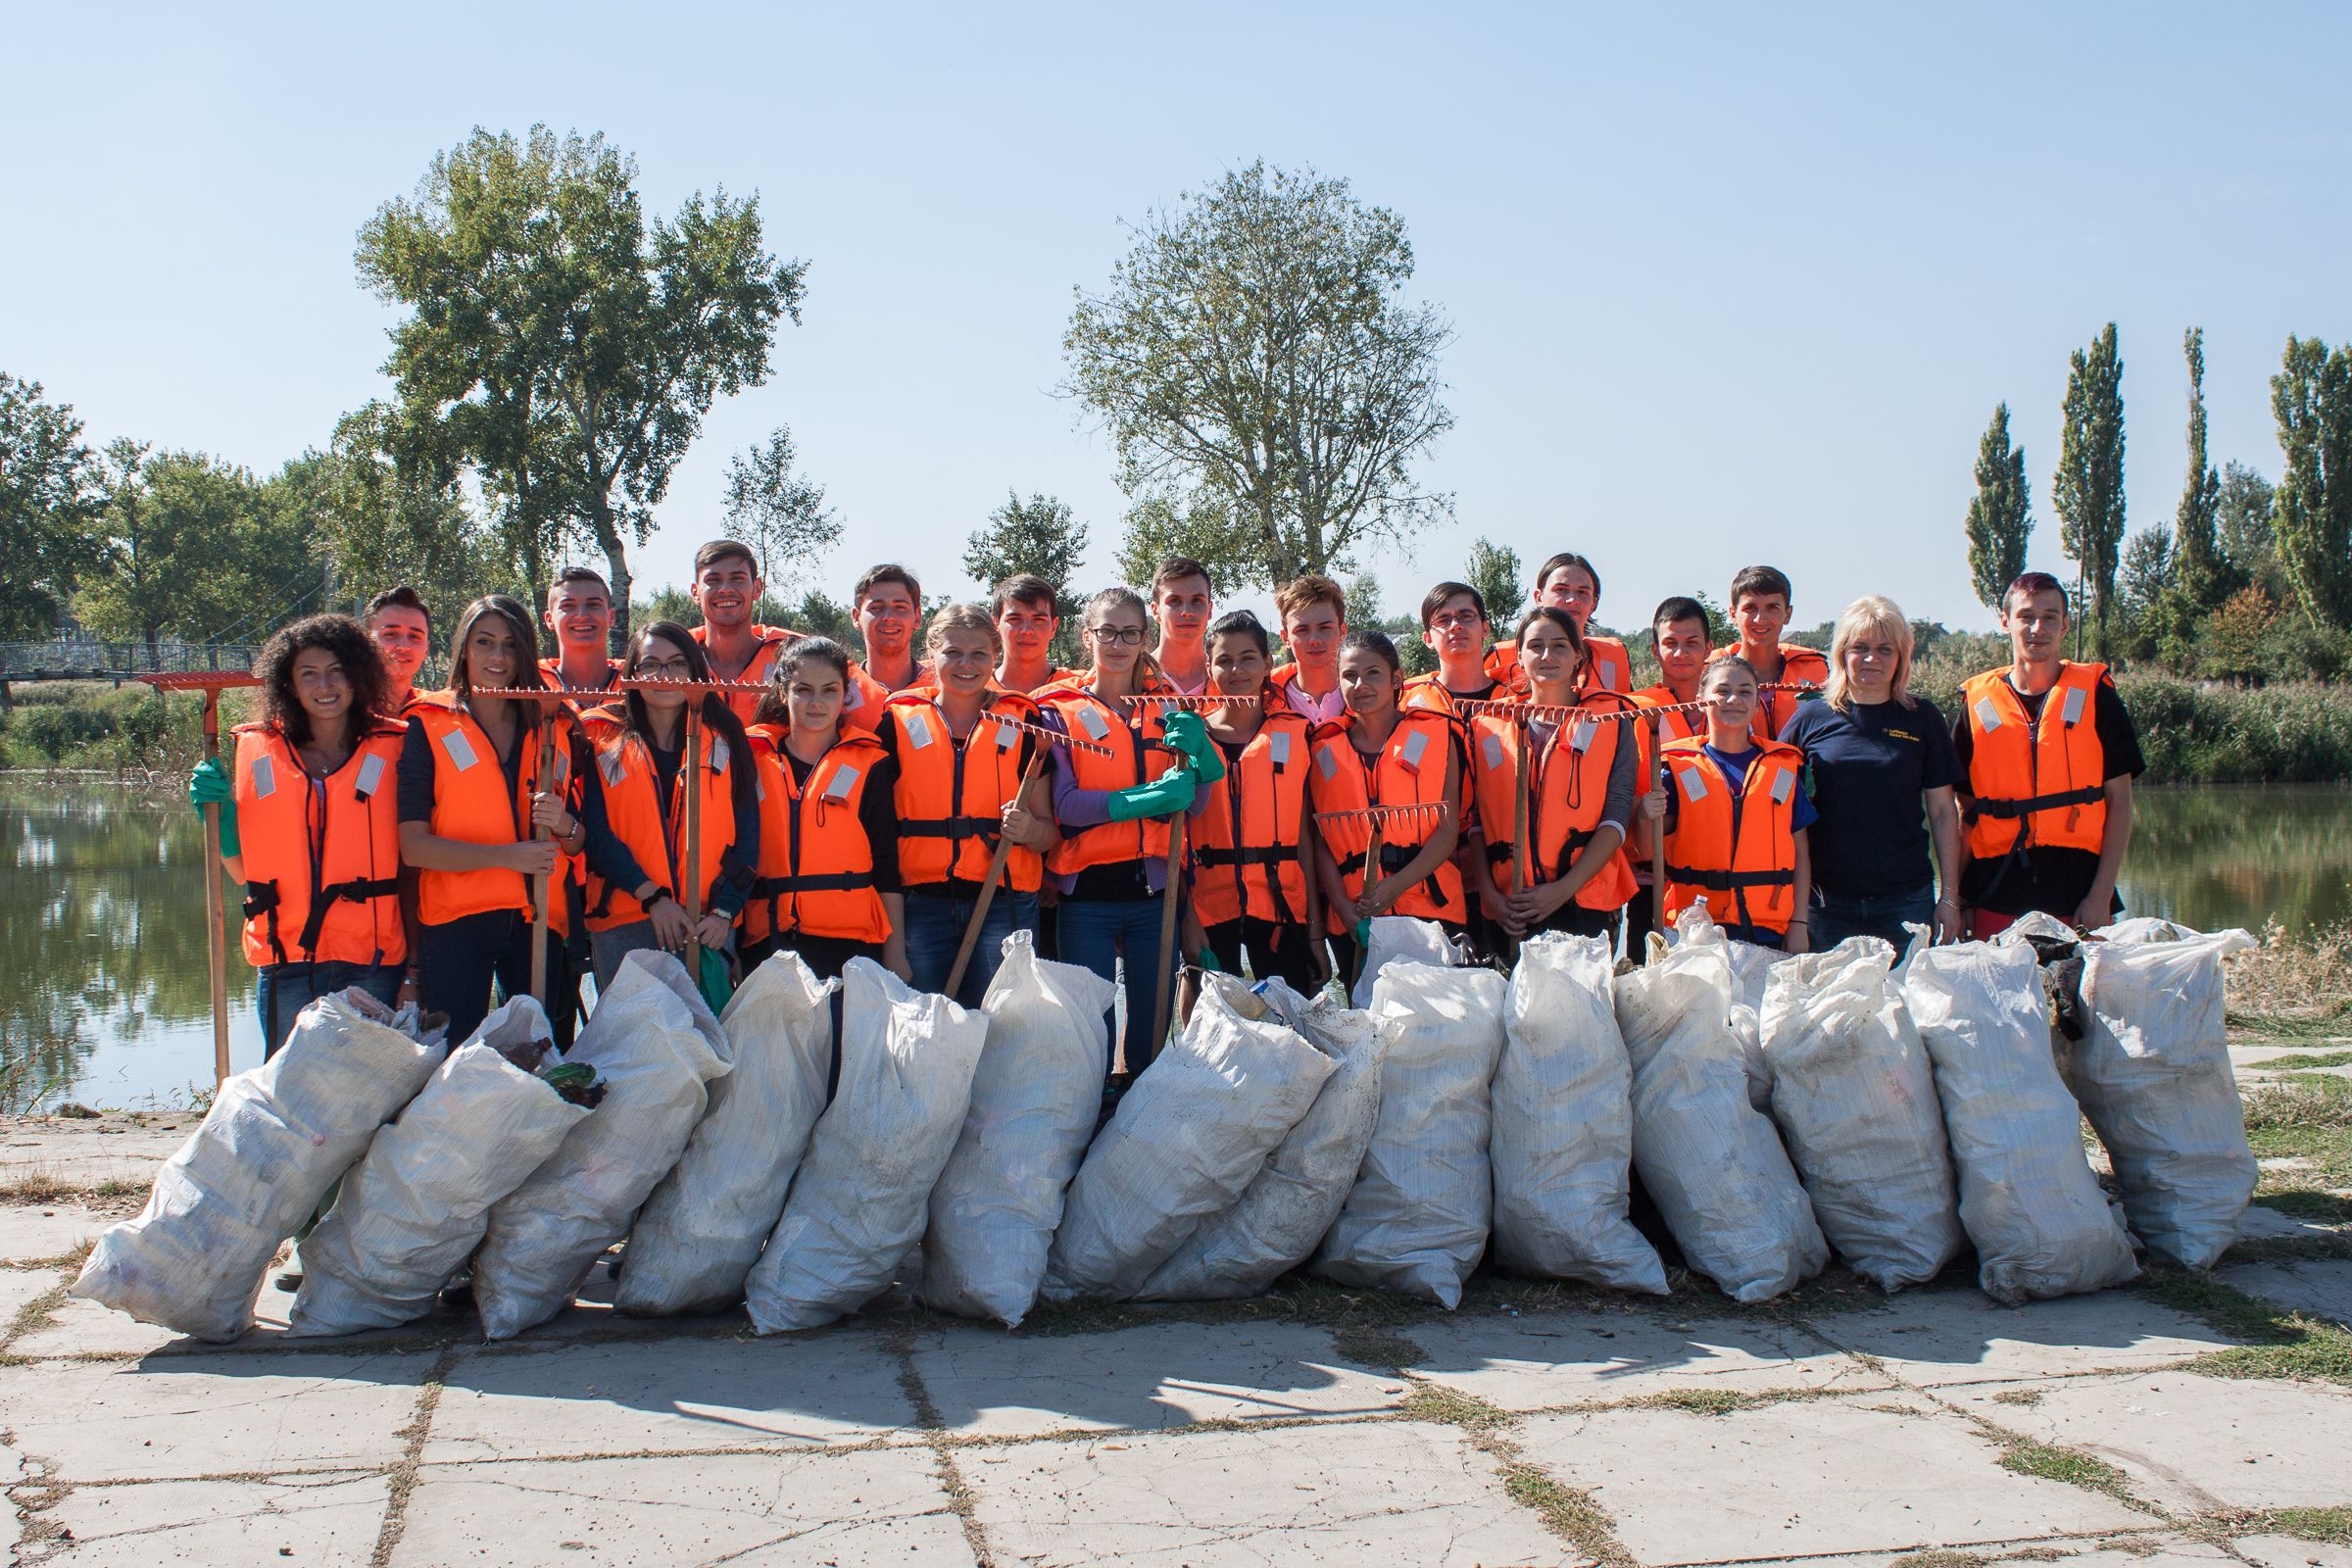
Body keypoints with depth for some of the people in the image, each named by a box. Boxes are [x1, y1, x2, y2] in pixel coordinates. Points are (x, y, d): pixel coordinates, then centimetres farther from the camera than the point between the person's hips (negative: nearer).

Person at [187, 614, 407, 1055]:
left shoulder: (391, 748, 3)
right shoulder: (257, 749, 8)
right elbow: (242, 868, 12)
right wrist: (219, 806, -4)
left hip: (370, 958, -1)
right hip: (286, 957, 1)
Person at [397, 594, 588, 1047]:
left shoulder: (555, 728, 11)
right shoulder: (428, 726, 2)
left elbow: (578, 842, 12)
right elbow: (413, 845, -7)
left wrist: (563, 824, -10)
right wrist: (507, 856, -17)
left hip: (538, 922, 3)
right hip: (456, 921, -3)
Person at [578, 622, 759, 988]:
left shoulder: (725, 742, 10)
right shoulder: (606, 747, 8)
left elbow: (746, 836, 6)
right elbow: (597, 834, -1)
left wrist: (724, 910, -7)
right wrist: (652, 896, -13)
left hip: (709, 926, 1)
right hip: (624, 925, -1)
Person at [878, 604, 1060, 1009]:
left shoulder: (1023, 722, 7)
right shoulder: (899, 721, 7)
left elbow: (1050, 831, 10)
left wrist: (1029, 829, -14)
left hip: (1005, 903, 0)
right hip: (923, 905, 0)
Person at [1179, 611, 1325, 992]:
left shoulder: (1294, 732, 6)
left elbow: (1304, 832, 5)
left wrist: (1315, 928, 1)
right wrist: (1187, 916, -9)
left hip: (1280, 905, 0)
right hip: (1210, 906, 0)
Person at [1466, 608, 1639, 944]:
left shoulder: (1611, 720, 5)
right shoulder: (1489, 725, 10)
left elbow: (1616, 817, -3)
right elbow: (1476, 820, 8)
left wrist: (1563, 889, -12)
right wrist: (1488, 892, -6)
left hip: (1585, 906, -1)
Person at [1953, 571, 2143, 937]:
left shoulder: (2094, 695, 5)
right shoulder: (1978, 703, 7)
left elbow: (2119, 802, 3)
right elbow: (1964, 811, 10)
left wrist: (2101, 894, -6)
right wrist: (1960, 900, 3)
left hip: (2077, 896, -1)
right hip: (1996, 898, 1)